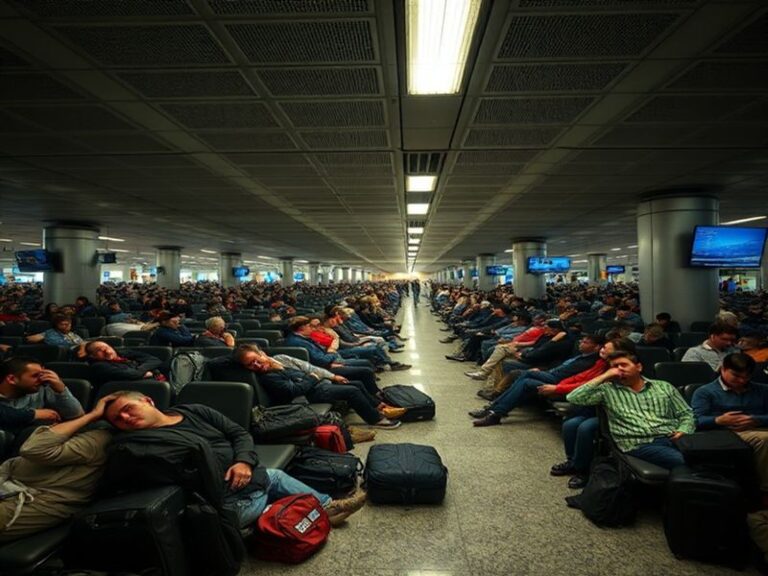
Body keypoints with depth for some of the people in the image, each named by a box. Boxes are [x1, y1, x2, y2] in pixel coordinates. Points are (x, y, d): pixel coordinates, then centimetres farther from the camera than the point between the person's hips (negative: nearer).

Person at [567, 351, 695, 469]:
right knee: (680, 460, -32)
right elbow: (573, 398, -2)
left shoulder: (664, 386, 20)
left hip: (672, 439, 4)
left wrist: (683, 431, -4)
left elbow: (686, 414, 20)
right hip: (640, 444, -3)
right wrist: (604, 377, 1)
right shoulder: (607, 390, 10)